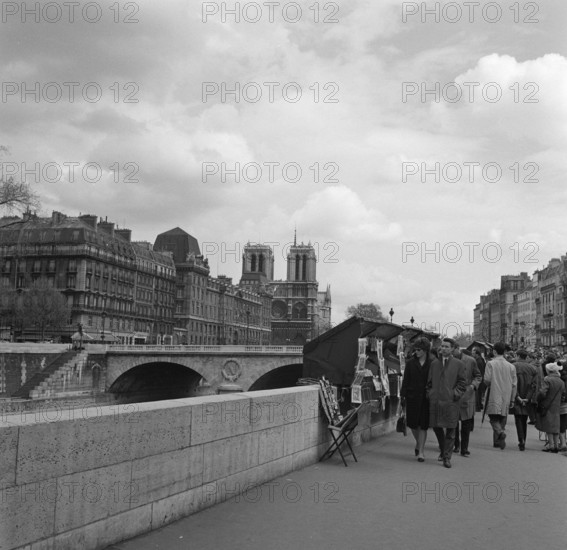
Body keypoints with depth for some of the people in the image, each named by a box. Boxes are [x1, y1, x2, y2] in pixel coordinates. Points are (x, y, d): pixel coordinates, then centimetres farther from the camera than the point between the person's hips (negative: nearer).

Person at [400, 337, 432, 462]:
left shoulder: (432, 363, -1)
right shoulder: (411, 363, 3)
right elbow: (405, 380, 4)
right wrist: (403, 396, 0)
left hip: (426, 398, -1)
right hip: (412, 397, 2)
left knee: (423, 425, 0)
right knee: (412, 423, 4)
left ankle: (420, 452, 8)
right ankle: (418, 442, 34)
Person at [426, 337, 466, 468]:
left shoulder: (458, 364, 3)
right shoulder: (434, 363, 11)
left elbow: (462, 383, 4)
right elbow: (429, 382, 18)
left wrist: (455, 394, -7)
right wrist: (429, 394, 7)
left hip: (450, 402, -3)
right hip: (435, 401, 3)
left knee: (450, 430, -2)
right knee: (436, 427, 10)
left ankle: (447, 457, 5)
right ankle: (443, 451, 32)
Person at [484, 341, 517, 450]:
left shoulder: (491, 364, -7)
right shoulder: (511, 366, 5)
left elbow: (487, 380, -13)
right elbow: (514, 384, 7)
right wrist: (512, 400, 14)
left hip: (494, 396, -4)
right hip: (506, 398, 4)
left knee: (494, 418, -1)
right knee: (502, 418, 12)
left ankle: (501, 432, -28)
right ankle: (497, 441, 15)